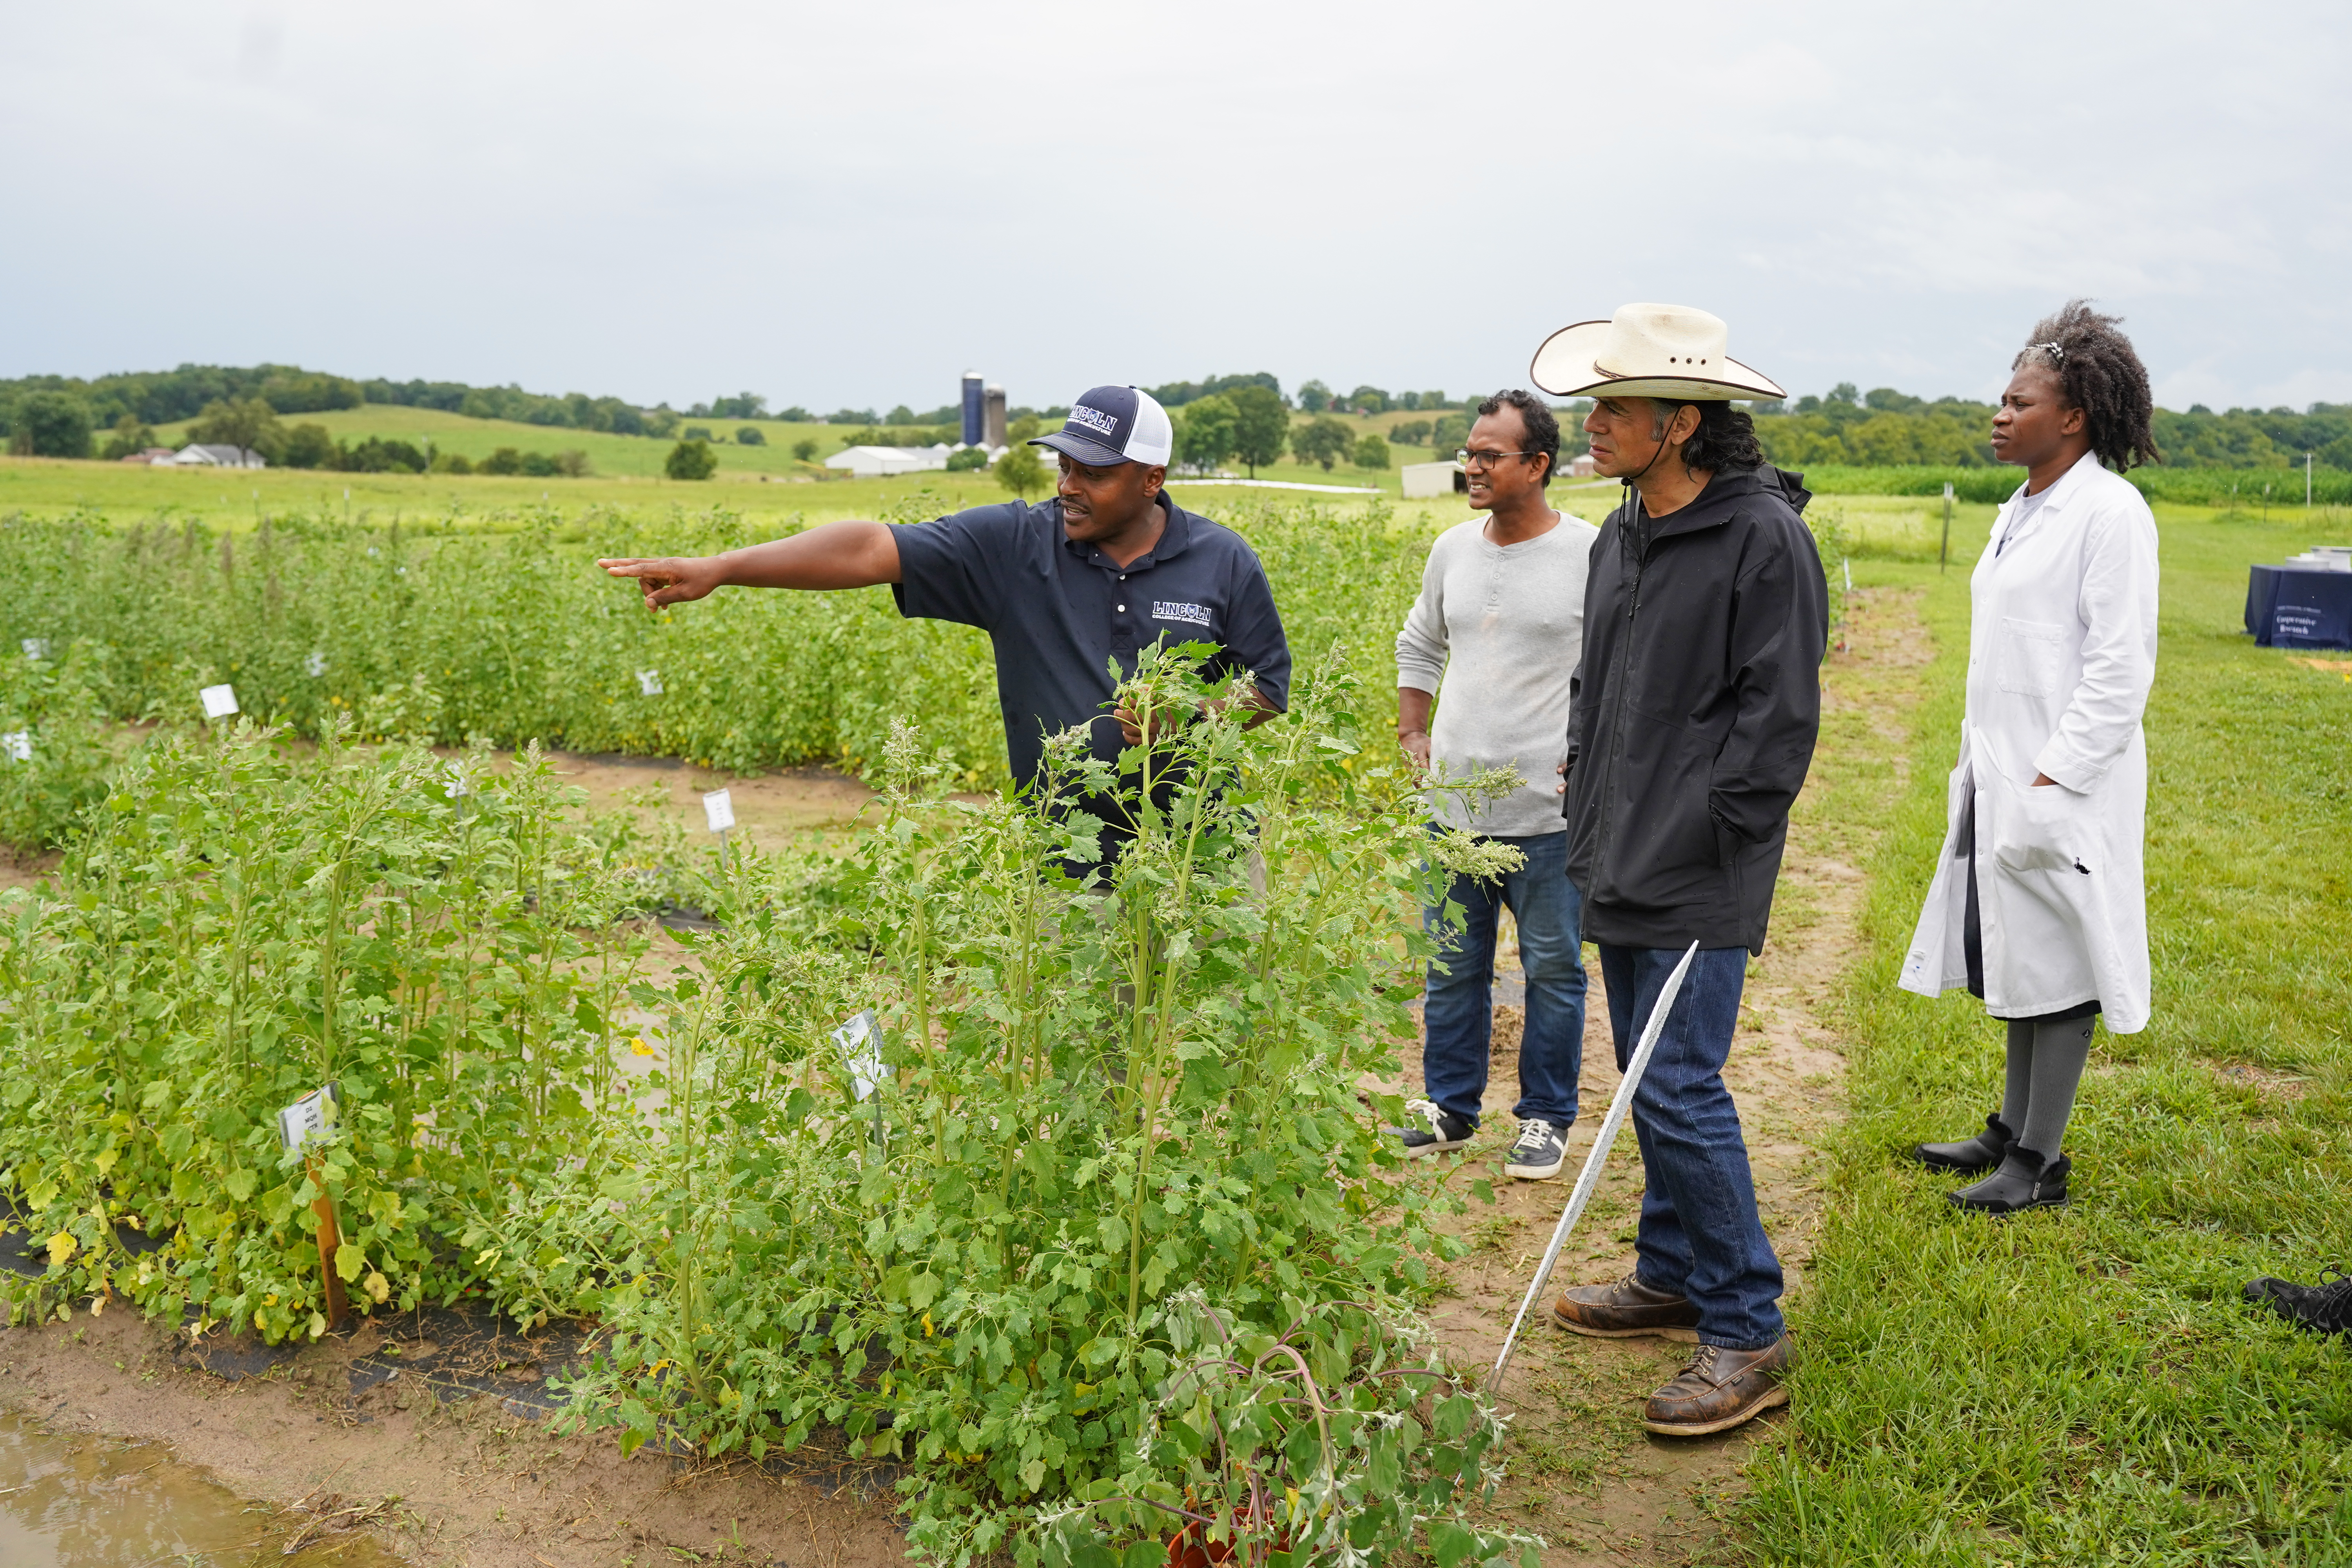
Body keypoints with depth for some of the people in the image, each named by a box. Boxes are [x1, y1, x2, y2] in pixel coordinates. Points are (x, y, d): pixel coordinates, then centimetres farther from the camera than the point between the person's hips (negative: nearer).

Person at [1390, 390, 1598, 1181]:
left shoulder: (1593, 556, -9)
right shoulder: (1453, 549, 7)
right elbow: (1418, 647, 22)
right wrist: (1412, 736, 11)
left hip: (1549, 811, -5)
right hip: (1453, 803, 5)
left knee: (1552, 969, 7)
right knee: (1452, 965, 14)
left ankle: (1546, 1118, 23)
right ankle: (1449, 1107, 29)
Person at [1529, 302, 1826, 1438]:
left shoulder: (1764, 537, -13)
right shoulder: (1619, 537, 13)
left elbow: (1778, 713, -14)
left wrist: (1712, 841, -16)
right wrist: (1587, 808, 13)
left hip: (1698, 880, -9)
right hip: (1621, 867, 9)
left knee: (1680, 1091, -9)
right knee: (1651, 1081, 17)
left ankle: (1746, 1336, 4)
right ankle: (1672, 1278, 32)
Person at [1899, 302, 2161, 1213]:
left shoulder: (2111, 511, -13)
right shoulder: (2021, 511, 14)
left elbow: (2120, 667, -17)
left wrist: (2057, 775, -19)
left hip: (2063, 786, -9)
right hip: (2000, 778, 9)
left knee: (2058, 968, 0)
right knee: (2015, 961, 16)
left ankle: (2040, 1162, 10)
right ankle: (2012, 1129, 28)